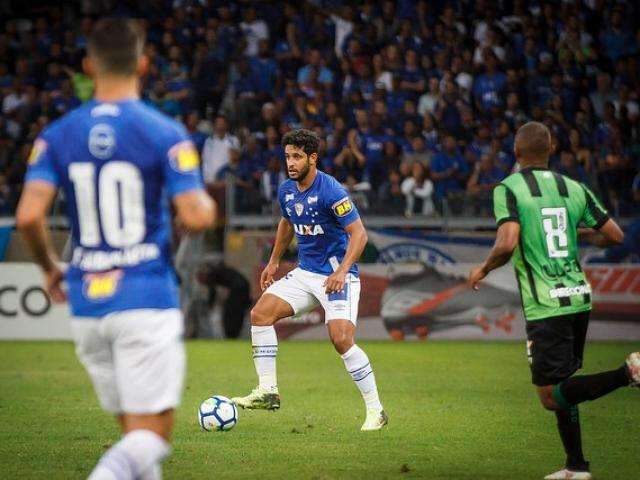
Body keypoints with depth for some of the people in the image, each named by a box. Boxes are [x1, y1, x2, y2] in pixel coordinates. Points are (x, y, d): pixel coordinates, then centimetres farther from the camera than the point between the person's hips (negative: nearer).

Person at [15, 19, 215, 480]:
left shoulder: (57, 135, 3)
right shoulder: (166, 134, -6)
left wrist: (50, 267, 11)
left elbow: (28, 216, -7)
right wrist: (207, 204, 11)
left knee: (135, 431, 15)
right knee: (152, 435, -3)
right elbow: (195, 216, -13)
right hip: (147, 299, -4)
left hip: (87, 304, 4)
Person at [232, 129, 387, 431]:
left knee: (341, 339, -21)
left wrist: (342, 271, -30)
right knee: (260, 313, -5)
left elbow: (358, 233, -21)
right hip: (305, 272, 8)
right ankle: (268, 391, 0)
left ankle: (375, 410, -9)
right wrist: (274, 261, 27)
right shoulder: (286, 191, 4)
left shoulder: (331, 191, -19)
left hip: (337, 275, -8)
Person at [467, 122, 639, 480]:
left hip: (546, 307, -6)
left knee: (550, 396, -5)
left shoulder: (509, 189, -8)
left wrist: (483, 270, -2)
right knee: (560, 384, 19)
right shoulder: (574, 189, 7)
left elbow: (507, 245, -21)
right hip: (579, 298, 6)